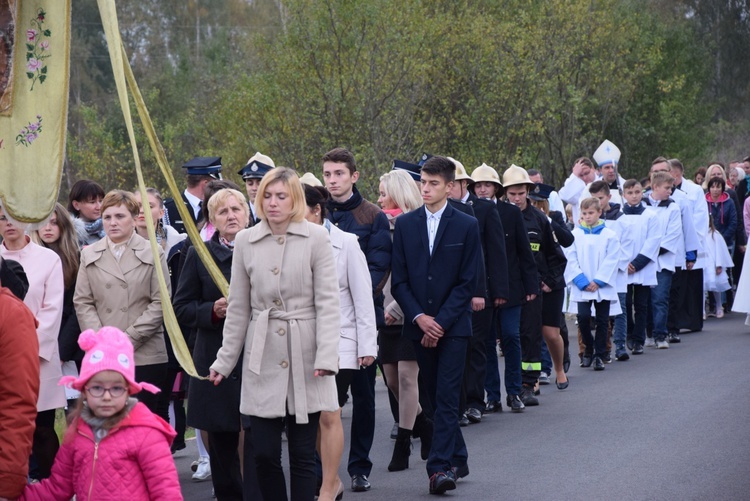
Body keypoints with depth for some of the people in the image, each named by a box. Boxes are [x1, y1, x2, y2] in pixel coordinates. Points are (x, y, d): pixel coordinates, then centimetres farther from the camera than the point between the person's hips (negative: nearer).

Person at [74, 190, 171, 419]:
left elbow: (159, 302, -1)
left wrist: (129, 340, -9)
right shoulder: (89, 255, 12)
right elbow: (82, 303, 7)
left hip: (145, 355, -2)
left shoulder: (153, 254, 5)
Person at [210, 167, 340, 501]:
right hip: (262, 360, 2)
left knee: (302, 455, 2)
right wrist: (225, 361, 11)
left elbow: (327, 302, -4)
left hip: (304, 359, -2)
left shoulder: (316, 238, -1)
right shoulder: (246, 241, 6)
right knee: (264, 454, 0)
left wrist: (326, 356, -14)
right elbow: (238, 308, 12)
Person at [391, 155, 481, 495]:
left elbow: (467, 281, -3)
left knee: (447, 398, -9)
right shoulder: (405, 224, 6)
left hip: (453, 325, -3)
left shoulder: (466, 226, -1)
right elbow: (399, 280, 5)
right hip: (419, 324, 3)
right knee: (437, 398, 10)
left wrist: (441, 321, -11)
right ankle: (457, 459, 22)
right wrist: (419, 318, -8)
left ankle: (440, 467, -13)